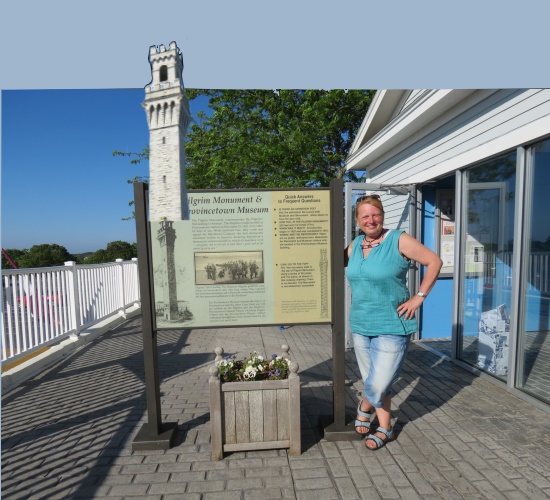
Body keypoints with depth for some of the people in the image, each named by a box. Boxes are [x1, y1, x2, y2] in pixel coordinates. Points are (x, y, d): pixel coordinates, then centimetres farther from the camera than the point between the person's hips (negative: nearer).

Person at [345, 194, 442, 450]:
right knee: (373, 381, 17)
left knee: (379, 384, -3)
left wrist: (419, 297, -9)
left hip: (392, 326, -5)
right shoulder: (355, 245, 5)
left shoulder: (399, 240, -10)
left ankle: (364, 408, 32)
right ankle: (384, 429, 40)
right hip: (360, 325, 5)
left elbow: (434, 262, -6)